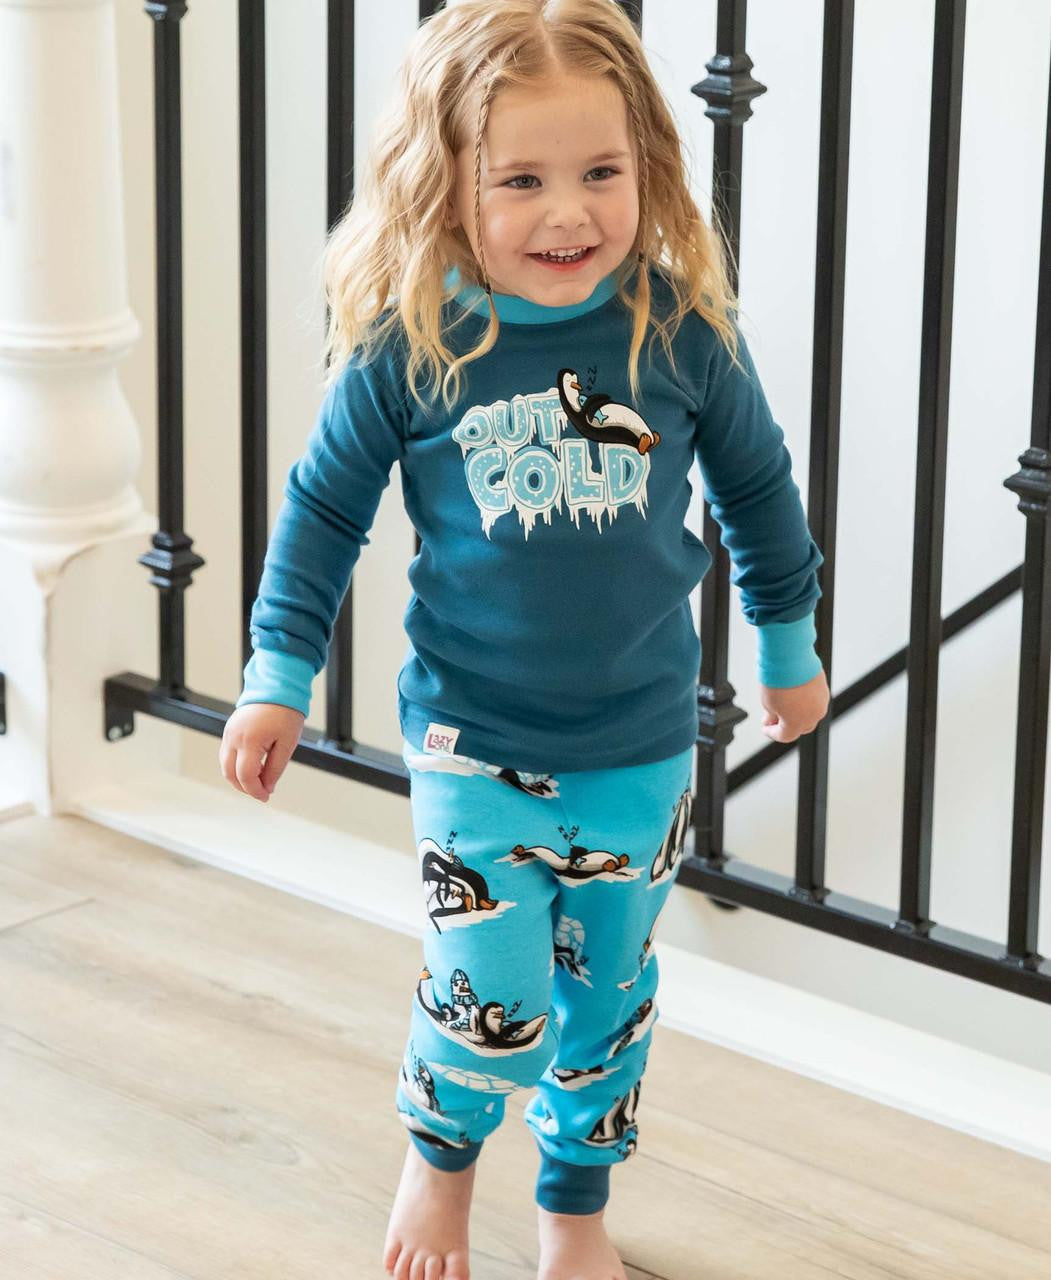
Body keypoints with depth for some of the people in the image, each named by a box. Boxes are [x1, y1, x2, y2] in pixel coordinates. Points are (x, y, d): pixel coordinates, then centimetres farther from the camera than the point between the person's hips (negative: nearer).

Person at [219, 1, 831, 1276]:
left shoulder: (682, 330, -13)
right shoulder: (407, 348, -15)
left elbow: (758, 487, 5)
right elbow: (324, 504, 0)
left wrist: (790, 645, 16)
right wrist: (278, 675, 1)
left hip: (642, 745, 2)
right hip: (473, 739, -2)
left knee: (605, 993, 16)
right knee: (492, 1003, -7)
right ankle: (440, 1152, 28)